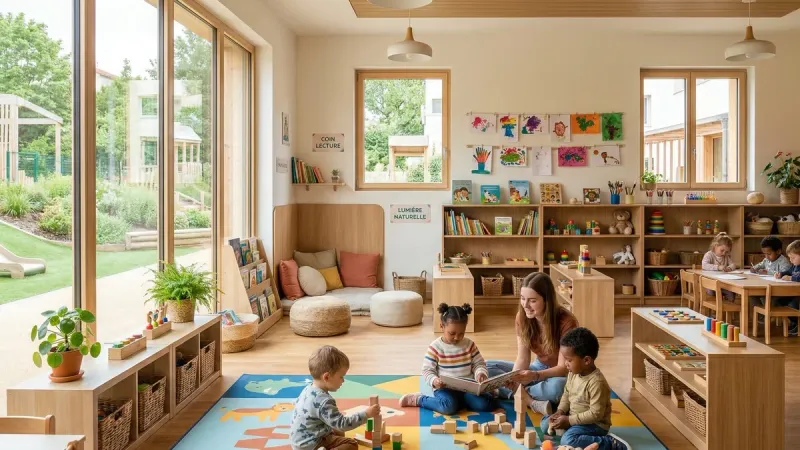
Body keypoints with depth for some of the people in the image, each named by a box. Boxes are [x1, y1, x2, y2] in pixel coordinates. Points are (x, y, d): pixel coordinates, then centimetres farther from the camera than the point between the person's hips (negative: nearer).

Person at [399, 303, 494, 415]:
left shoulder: (469, 345, 6)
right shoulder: (435, 347, -5)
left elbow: (479, 364, 10)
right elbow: (427, 370, -4)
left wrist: (480, 373, -13)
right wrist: (434, 381, -25)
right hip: (445, 388, -4)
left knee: (487, 404, -18)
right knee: (449, 407, -34)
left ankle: (460, 401, 6)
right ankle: (418, 399, -8)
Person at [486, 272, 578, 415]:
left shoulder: (566, 322, -26)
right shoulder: (522, 317, -11)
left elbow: (564, 368, -25)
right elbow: (522, 358, -11)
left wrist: (535, 376, -42)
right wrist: (513, 378, -33)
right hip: (540, 368, 6)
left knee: (557, 387, -42)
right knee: (487, 367, -11)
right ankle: (531, 400, -23)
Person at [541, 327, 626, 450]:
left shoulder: (596, 382, -28)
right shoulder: (573, 373, -2)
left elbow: (596, 414, -27)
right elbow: (567, 394, 12)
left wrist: (569, 420, -22)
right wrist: (560, 412, -6)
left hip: (595, 423, -8)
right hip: (575, 417, 9)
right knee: (546, 423, 4)